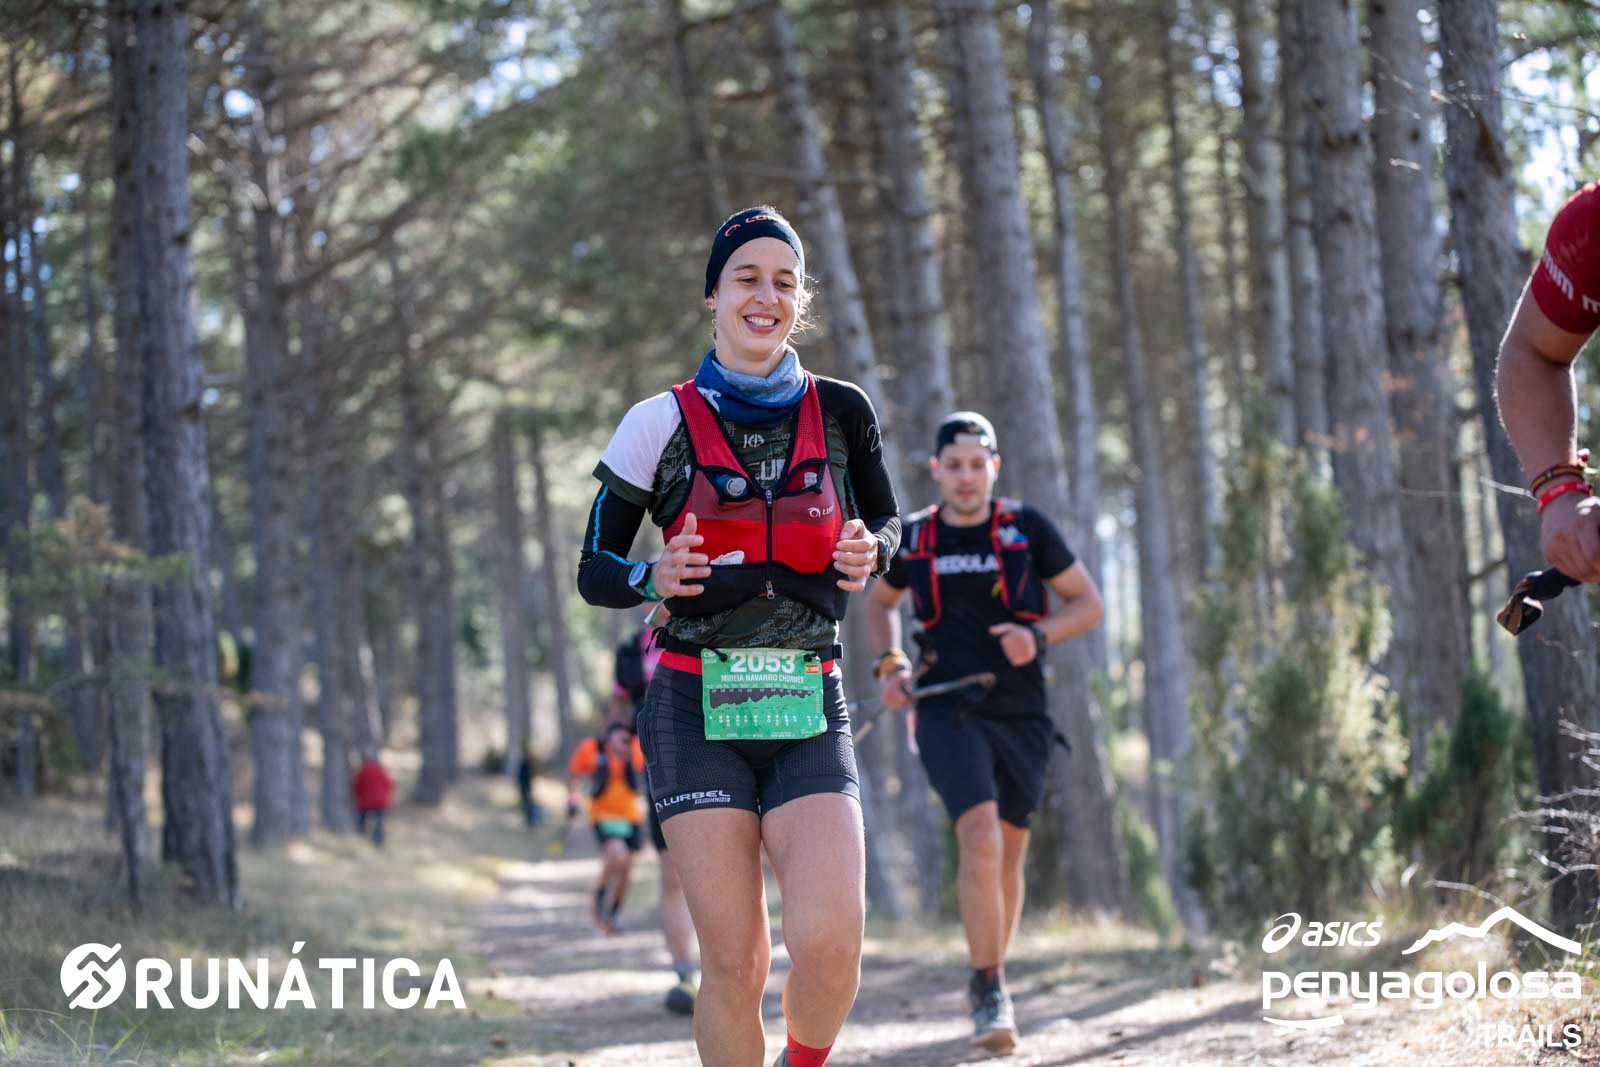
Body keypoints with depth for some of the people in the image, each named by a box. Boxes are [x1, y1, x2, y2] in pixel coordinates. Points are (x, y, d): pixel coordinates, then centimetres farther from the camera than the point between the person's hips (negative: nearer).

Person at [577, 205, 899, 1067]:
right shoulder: (664, 423, 2)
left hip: (808, 713, 1)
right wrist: (654, 578, -16)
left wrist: (870, 553, -1)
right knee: (733, 961, -7)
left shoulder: (840, 412, 7)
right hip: (699, 710, -1)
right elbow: (593, 568, 6)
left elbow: (887, 522, 22)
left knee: (830, 941, -17)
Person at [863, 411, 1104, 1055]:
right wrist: (890, 664, 6)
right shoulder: (912, 539, 4)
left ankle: (990, 983, 30)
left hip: (1022, 716, 1)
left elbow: (1089, 605, 6)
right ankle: (991, 997, -14)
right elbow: (879, 602, 23)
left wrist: (1038, 636, -12)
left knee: (1008, 857, 9)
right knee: (980, 840, -20)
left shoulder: (1027, 529, 0)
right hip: (949, 713, -1)